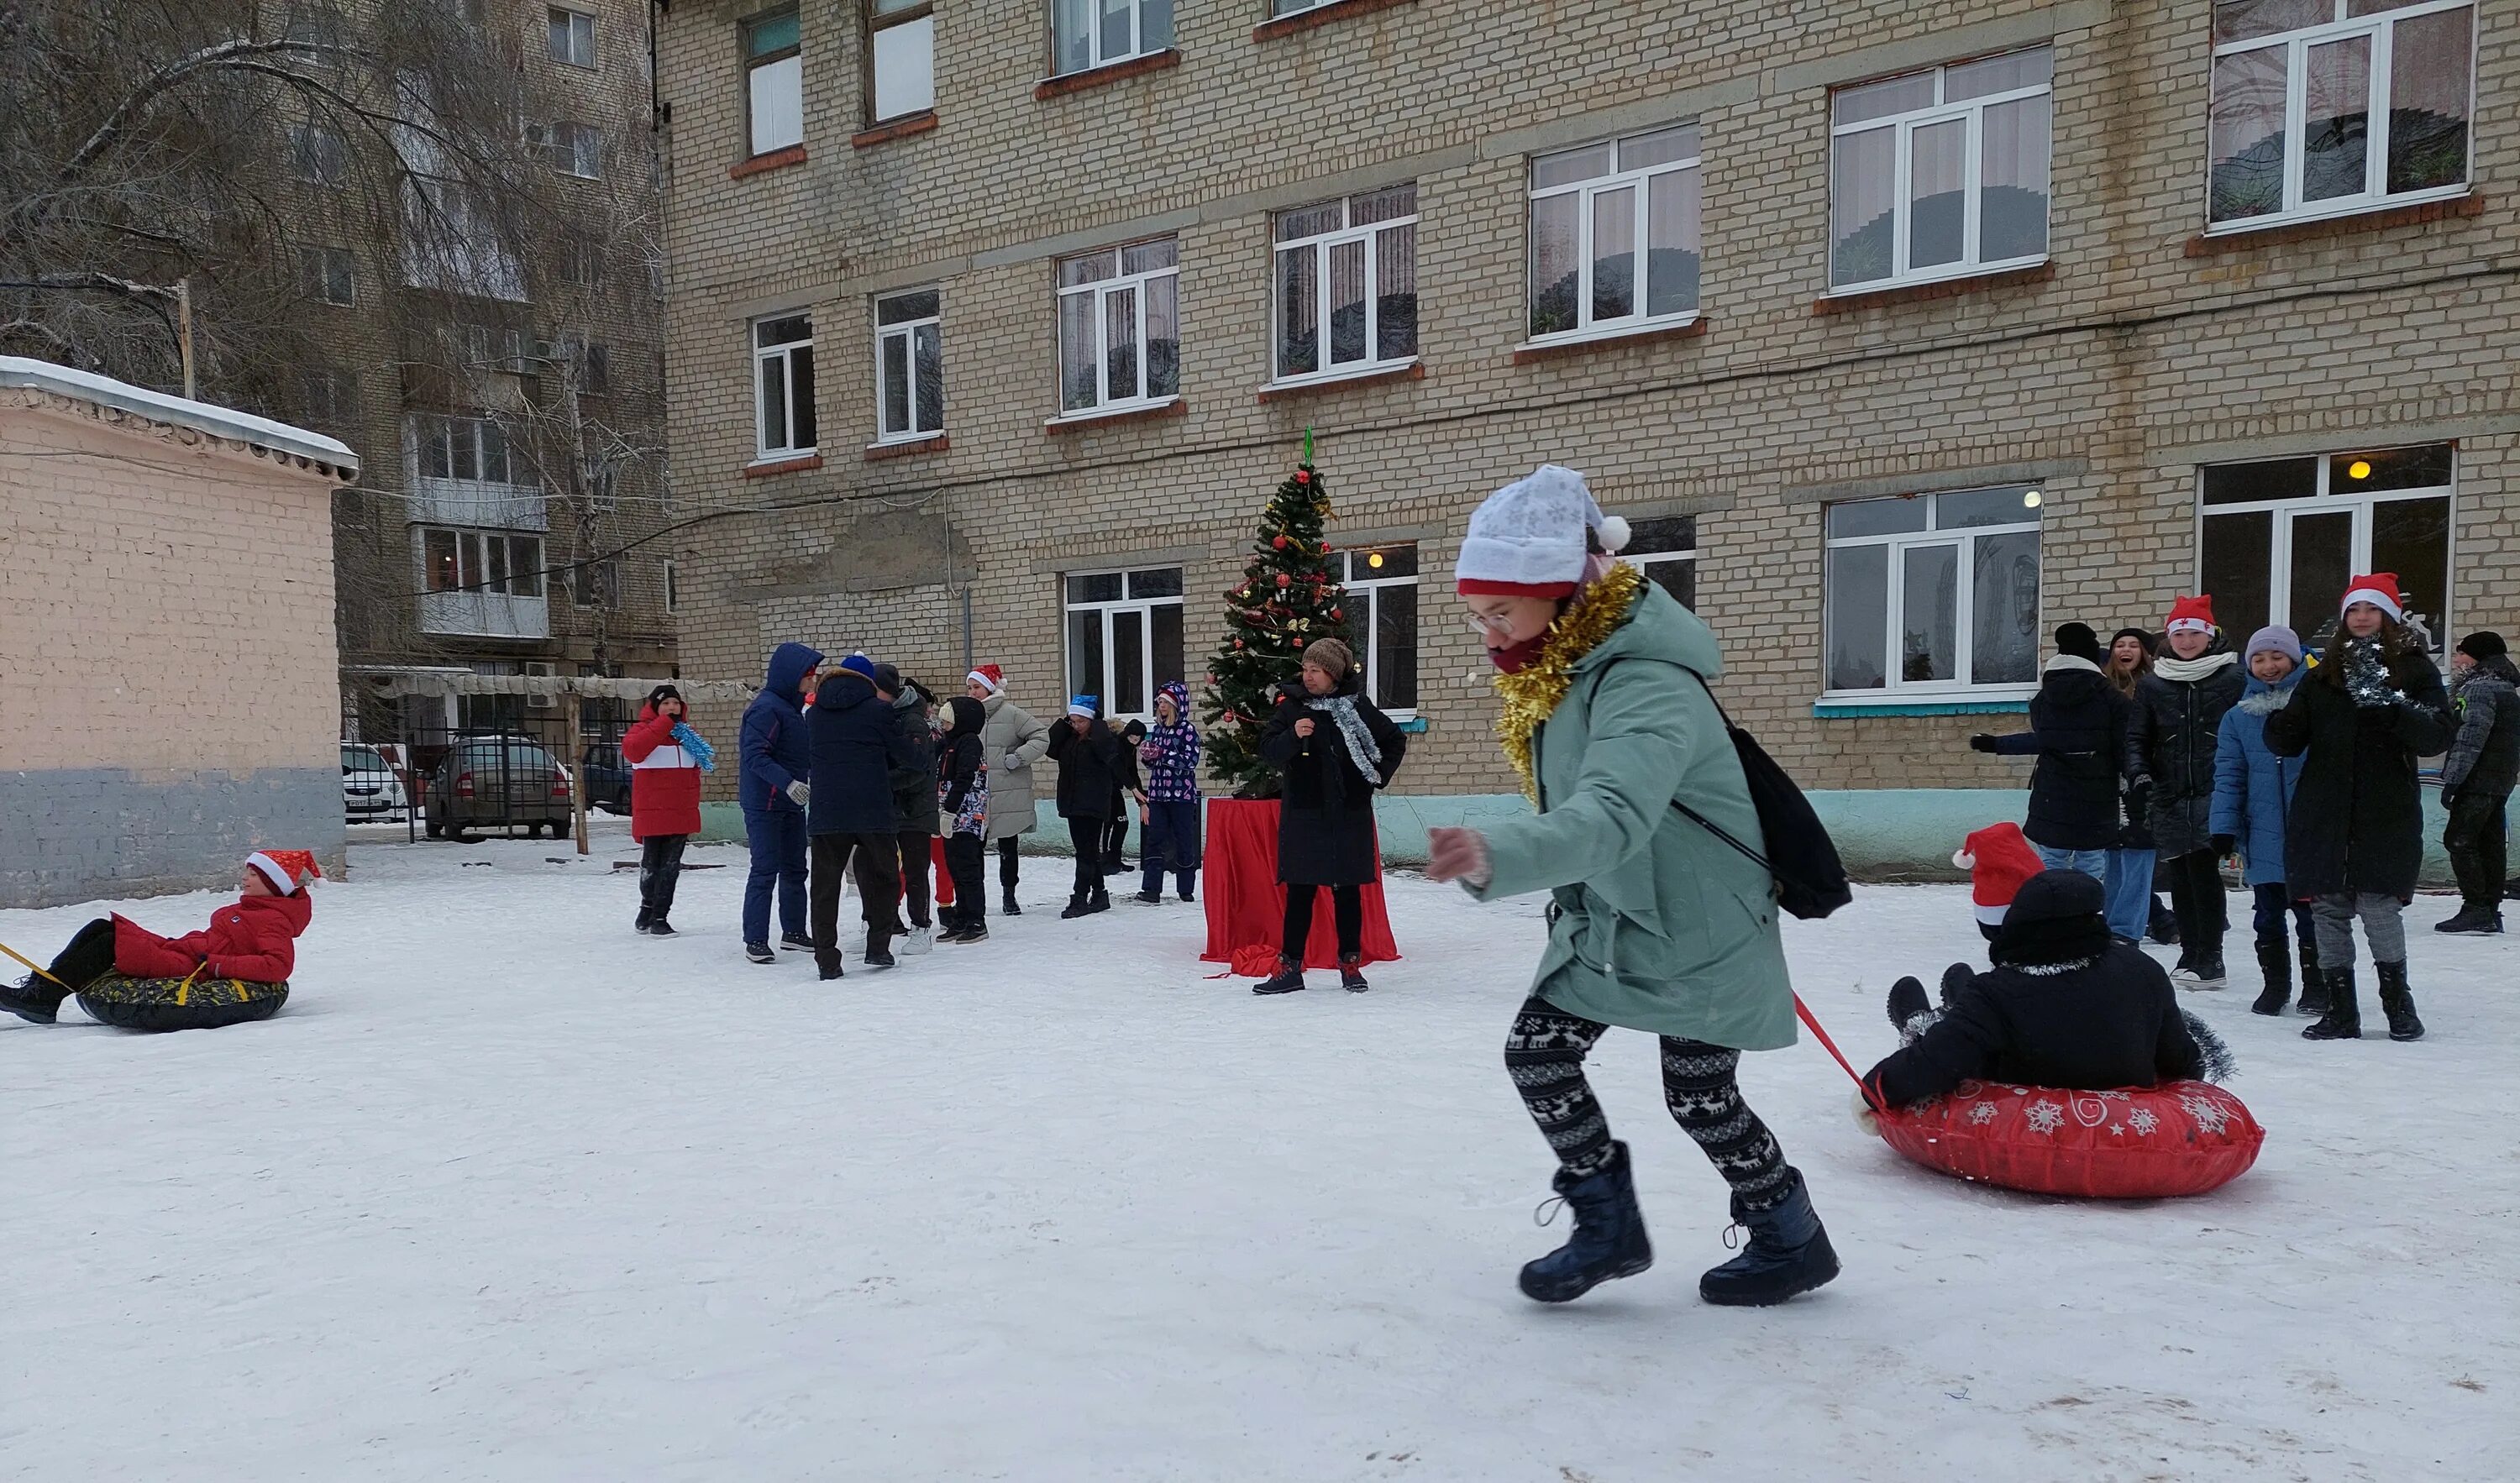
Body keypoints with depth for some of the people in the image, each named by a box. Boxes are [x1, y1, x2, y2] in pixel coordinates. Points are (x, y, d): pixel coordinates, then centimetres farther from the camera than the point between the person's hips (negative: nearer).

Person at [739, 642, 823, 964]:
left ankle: (794, 931, 26)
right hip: (765, 804, -10)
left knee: (795, 870, 15)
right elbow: (755, 755, -25)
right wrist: (788, 783, -34)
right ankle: (755, 940, -1)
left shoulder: (793, 707, 13)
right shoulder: (766, 708, -17)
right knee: (765, 871, -7)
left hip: (792, 804, 10)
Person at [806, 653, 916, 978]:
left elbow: (814, 758, 13)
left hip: (826, 813, 3)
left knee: (826, 884, 6)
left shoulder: (815, 713, 9)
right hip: (873, 811, -2)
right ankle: (878, 947, 13)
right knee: (882, 877, 15)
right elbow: (904, 755, 4)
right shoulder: (878, 710, -2)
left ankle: (826, 960, 3)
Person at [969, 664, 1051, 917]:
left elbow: (1042, 737, -7)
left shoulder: (1011, 713, -6)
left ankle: (1009, 897, 22)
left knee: (1008, 848, 8)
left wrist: (1017, 758, -12)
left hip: (1008, 795, -3)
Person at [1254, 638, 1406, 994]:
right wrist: (1292, 735, -21)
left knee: (1348, 891, 7)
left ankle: (1351, 965, 16)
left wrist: (1380, 776, 7)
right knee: (1300, 892, 1)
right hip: (1303, 815, 0)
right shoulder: (1291, 706, 2)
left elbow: (1395, 741, 16)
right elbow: (1268, 750, -4)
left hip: (1350, 816, 0)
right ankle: (1290, 967, 6)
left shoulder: (1357, 706, 2)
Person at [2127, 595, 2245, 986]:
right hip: (2170, 794, 4)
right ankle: (2191, 953, 17)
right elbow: (2137, 737, 13)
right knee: (2180, 875, 6)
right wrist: (2139, 772, -4)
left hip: (2215, 792, -4)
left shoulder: (2233, 677, 2)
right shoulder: (2152, 684, 11)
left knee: (2202, 865, -14)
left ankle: (2209, 958, -6)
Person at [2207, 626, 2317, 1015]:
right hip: (2263, 840, 2)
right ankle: (2275, 985, 23)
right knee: (2269, 917, 10)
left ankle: (2316, 986, 19)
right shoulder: (2238, 717, 5)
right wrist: (2224, 830, -4)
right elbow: (2229, 776, 3)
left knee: (2309, 913, 5)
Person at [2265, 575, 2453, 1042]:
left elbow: (2437, 737, -9)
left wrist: (2391, 707, -26)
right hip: (2322, 815, 3)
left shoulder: (2415, 670, 4)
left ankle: (2398, 1001, 12)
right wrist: (2277, 723, -14)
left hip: (2386, 815, -3)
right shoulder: (2323, 674, 13)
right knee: (2328, 910, 4)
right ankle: (2340, 1010, 14)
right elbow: (2290, 742, 10)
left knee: (2377, 905, -9)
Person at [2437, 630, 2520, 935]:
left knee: (2459, 840, -9)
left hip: (2479, 781, -10)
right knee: (2489, 844, 11)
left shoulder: (2480, 688, -14)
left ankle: (2476, 910, -11)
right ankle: (2490, 911, 14)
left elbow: (2469, 740, -20)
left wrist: (2452, 780, -20)